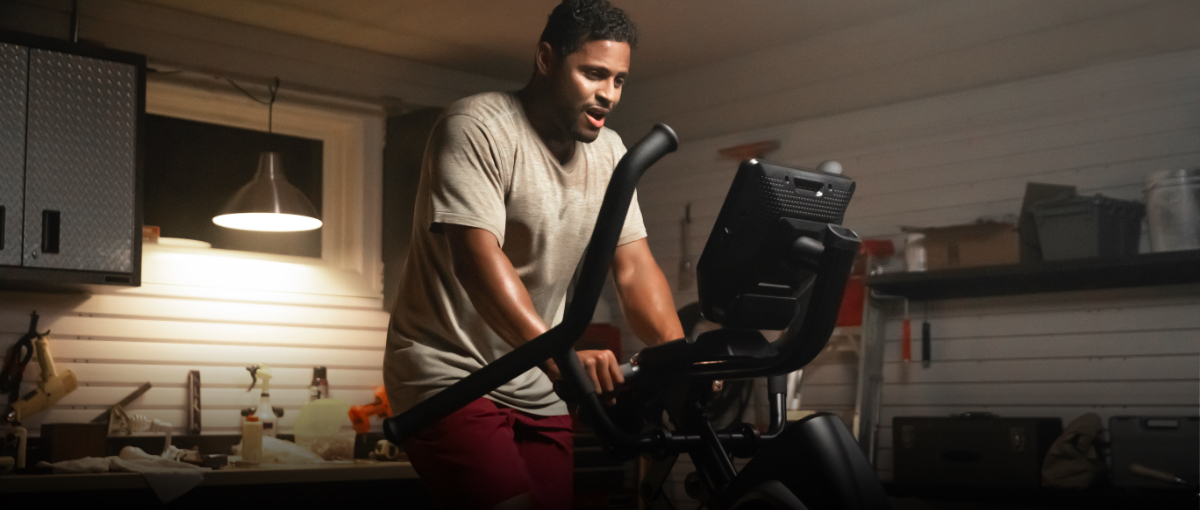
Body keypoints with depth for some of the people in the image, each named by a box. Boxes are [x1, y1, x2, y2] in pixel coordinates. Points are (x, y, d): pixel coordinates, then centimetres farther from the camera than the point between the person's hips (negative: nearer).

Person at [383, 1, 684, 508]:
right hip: (450, 372, -6)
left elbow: (635, 268, 0)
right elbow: (478, 257, -28)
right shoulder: (477, 128, -15)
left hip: (538, 388, 7)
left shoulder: (608, 152, 6)